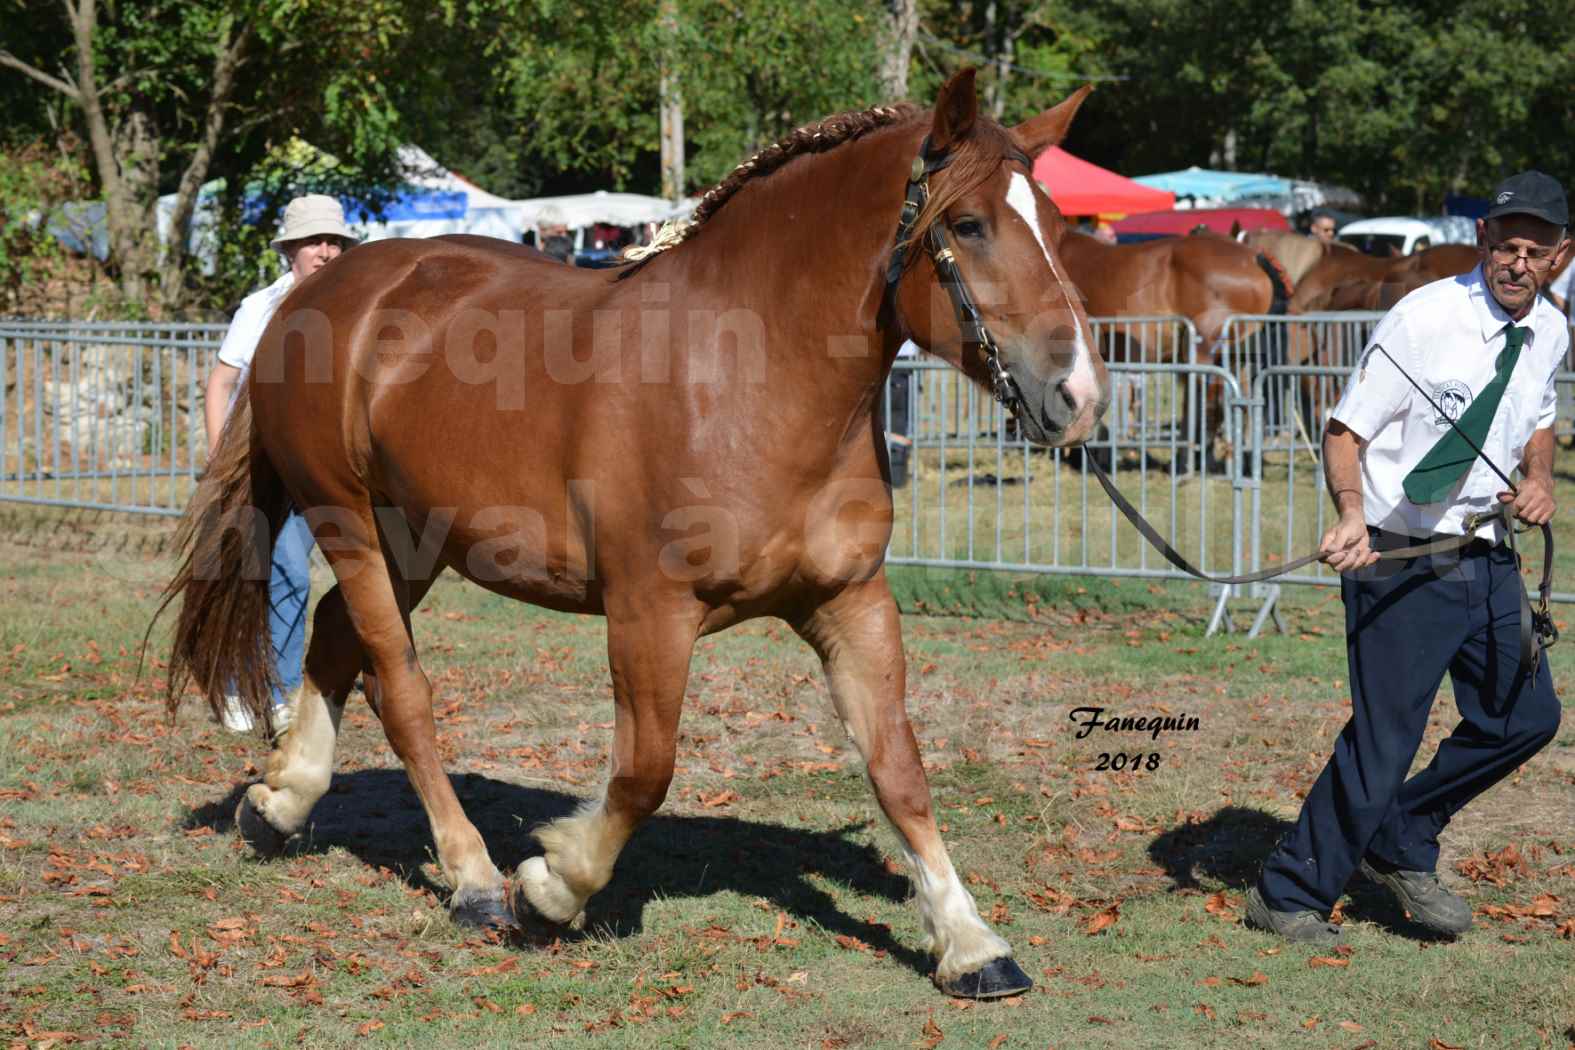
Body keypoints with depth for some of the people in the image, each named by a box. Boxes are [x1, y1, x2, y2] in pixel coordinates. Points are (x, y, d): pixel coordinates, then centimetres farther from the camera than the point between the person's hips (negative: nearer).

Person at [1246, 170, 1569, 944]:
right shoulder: (1424, 320, -17)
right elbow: (1345, 430, -15)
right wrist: (1353, 512, -33)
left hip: (1488, 557, 8)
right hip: (1400, 561, -7)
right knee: (1384, 740, -7)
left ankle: (1401, 845, 32)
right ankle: (1288, 896, 10)